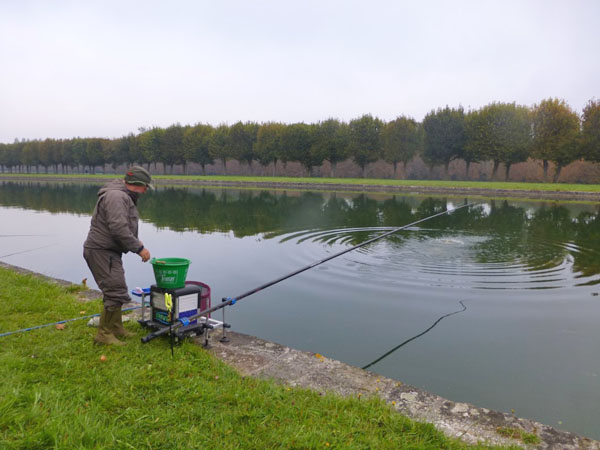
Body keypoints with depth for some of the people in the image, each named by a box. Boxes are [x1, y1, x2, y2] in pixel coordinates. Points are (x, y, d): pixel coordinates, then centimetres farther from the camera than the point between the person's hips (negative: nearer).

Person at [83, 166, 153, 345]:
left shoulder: (124, 197, 16)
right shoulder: (116, 196, -19)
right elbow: (119, 229, -27)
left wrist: (135, 242, 13)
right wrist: (139, 248, -21)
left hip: (109, 252, 11)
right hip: (101, 251, -11)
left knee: (117, 290, 17)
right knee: (116, 292, -11)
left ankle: (116, 328, 28)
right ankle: (104, 334, -1)